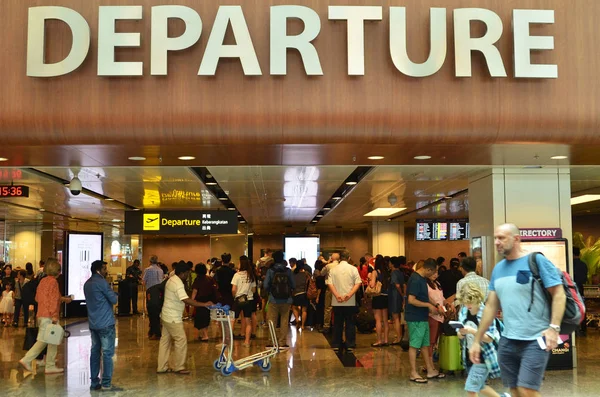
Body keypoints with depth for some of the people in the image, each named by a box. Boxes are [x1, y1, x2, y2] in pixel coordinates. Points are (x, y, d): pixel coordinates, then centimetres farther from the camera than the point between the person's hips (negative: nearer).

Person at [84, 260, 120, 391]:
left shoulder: (87, 284, 13)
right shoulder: (101, 282, -13)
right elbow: (114, 300, -12)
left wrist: (110, 294, 11)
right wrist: (115, 295, 8)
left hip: (93, 323, 8)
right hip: (105, 323, -8)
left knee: (95, 352, 10)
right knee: (107, 353, -4)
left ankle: (94, 382, 13)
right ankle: (106, 384, -4)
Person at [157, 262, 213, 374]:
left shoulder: (171, 280, 9)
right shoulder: (178, 284, -23)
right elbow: (186, 300, -32)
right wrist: (204, 304, -31)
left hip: (166, 316, 10)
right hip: (173, 318, -10)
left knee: (165, 341, 13)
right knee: (181, 340, -3)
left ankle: (162, 367, 20)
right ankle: (178, 367, 5)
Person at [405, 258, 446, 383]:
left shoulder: (422, 278, 11)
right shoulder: (416, 280, -20)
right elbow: (411, 300, -25)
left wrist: (435, 307, 15)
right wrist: (428, 305, -18)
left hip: (422, 317, 10)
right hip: (415, 318, -10)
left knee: (425, 344, 15)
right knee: (414, 345, -1)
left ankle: (430, 371, 24)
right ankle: (413, 374, 6)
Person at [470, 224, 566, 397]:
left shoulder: (536, 260, -6)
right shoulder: (498, 268, 12)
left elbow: (559, 294, -9)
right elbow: (491, 306, 14)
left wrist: (554, 327, -22)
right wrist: (477, 341, 12)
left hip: (535, 340, -6)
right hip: (507, 341, 6)